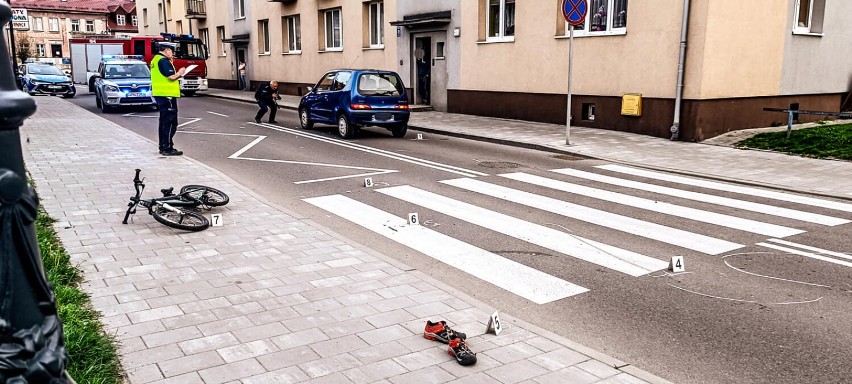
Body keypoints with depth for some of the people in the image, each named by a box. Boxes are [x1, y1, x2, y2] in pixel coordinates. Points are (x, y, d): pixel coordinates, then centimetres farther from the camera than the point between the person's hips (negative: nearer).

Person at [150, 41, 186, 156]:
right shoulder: (164, 60, -13)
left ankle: (163, 147, 21)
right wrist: (180, 72, -2)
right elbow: (172, 77, -20)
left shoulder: (155, 59, 18)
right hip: (167, 95, -10)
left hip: (160, 95, 10)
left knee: (164, 121, 16)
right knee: (170, 123, -7)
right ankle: (167, 148, -6)